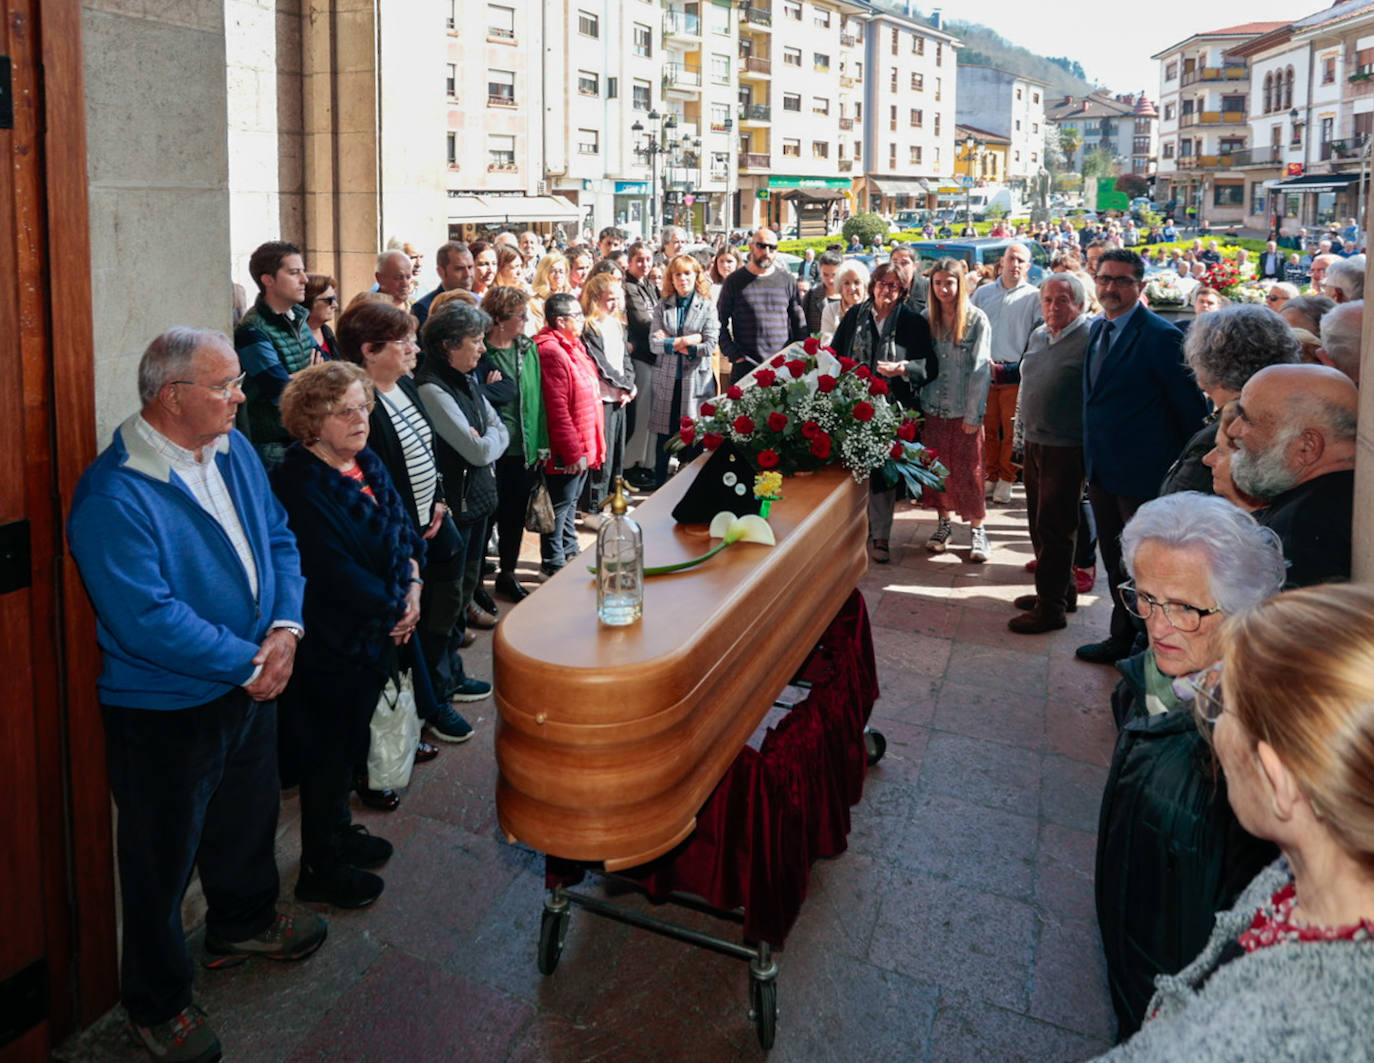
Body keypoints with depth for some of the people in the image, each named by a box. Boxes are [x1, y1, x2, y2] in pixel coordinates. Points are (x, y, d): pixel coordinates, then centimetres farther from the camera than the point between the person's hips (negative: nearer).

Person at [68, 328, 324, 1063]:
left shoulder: (233, 450, 0)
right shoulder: (113, 493, -25)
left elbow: (278, 539, 4)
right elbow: (146, 618, -29)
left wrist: (285, 627, -12)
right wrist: (248, 664, -22)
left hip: (252, 687, 8)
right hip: (165, 710, -7)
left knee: (249, 816, 27)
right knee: (162, 859, 12)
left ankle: (243, 923, 55)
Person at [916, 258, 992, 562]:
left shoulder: (977, 320, -6)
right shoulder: (927, 318, 5)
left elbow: (981, 369, -8)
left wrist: (974, 414, -12)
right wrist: (917, 405, -2)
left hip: (964, 411, -3)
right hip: (932, 408, 3)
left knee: (968, 470, 1)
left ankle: (976, 529, 15)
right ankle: (944, 522, 26)